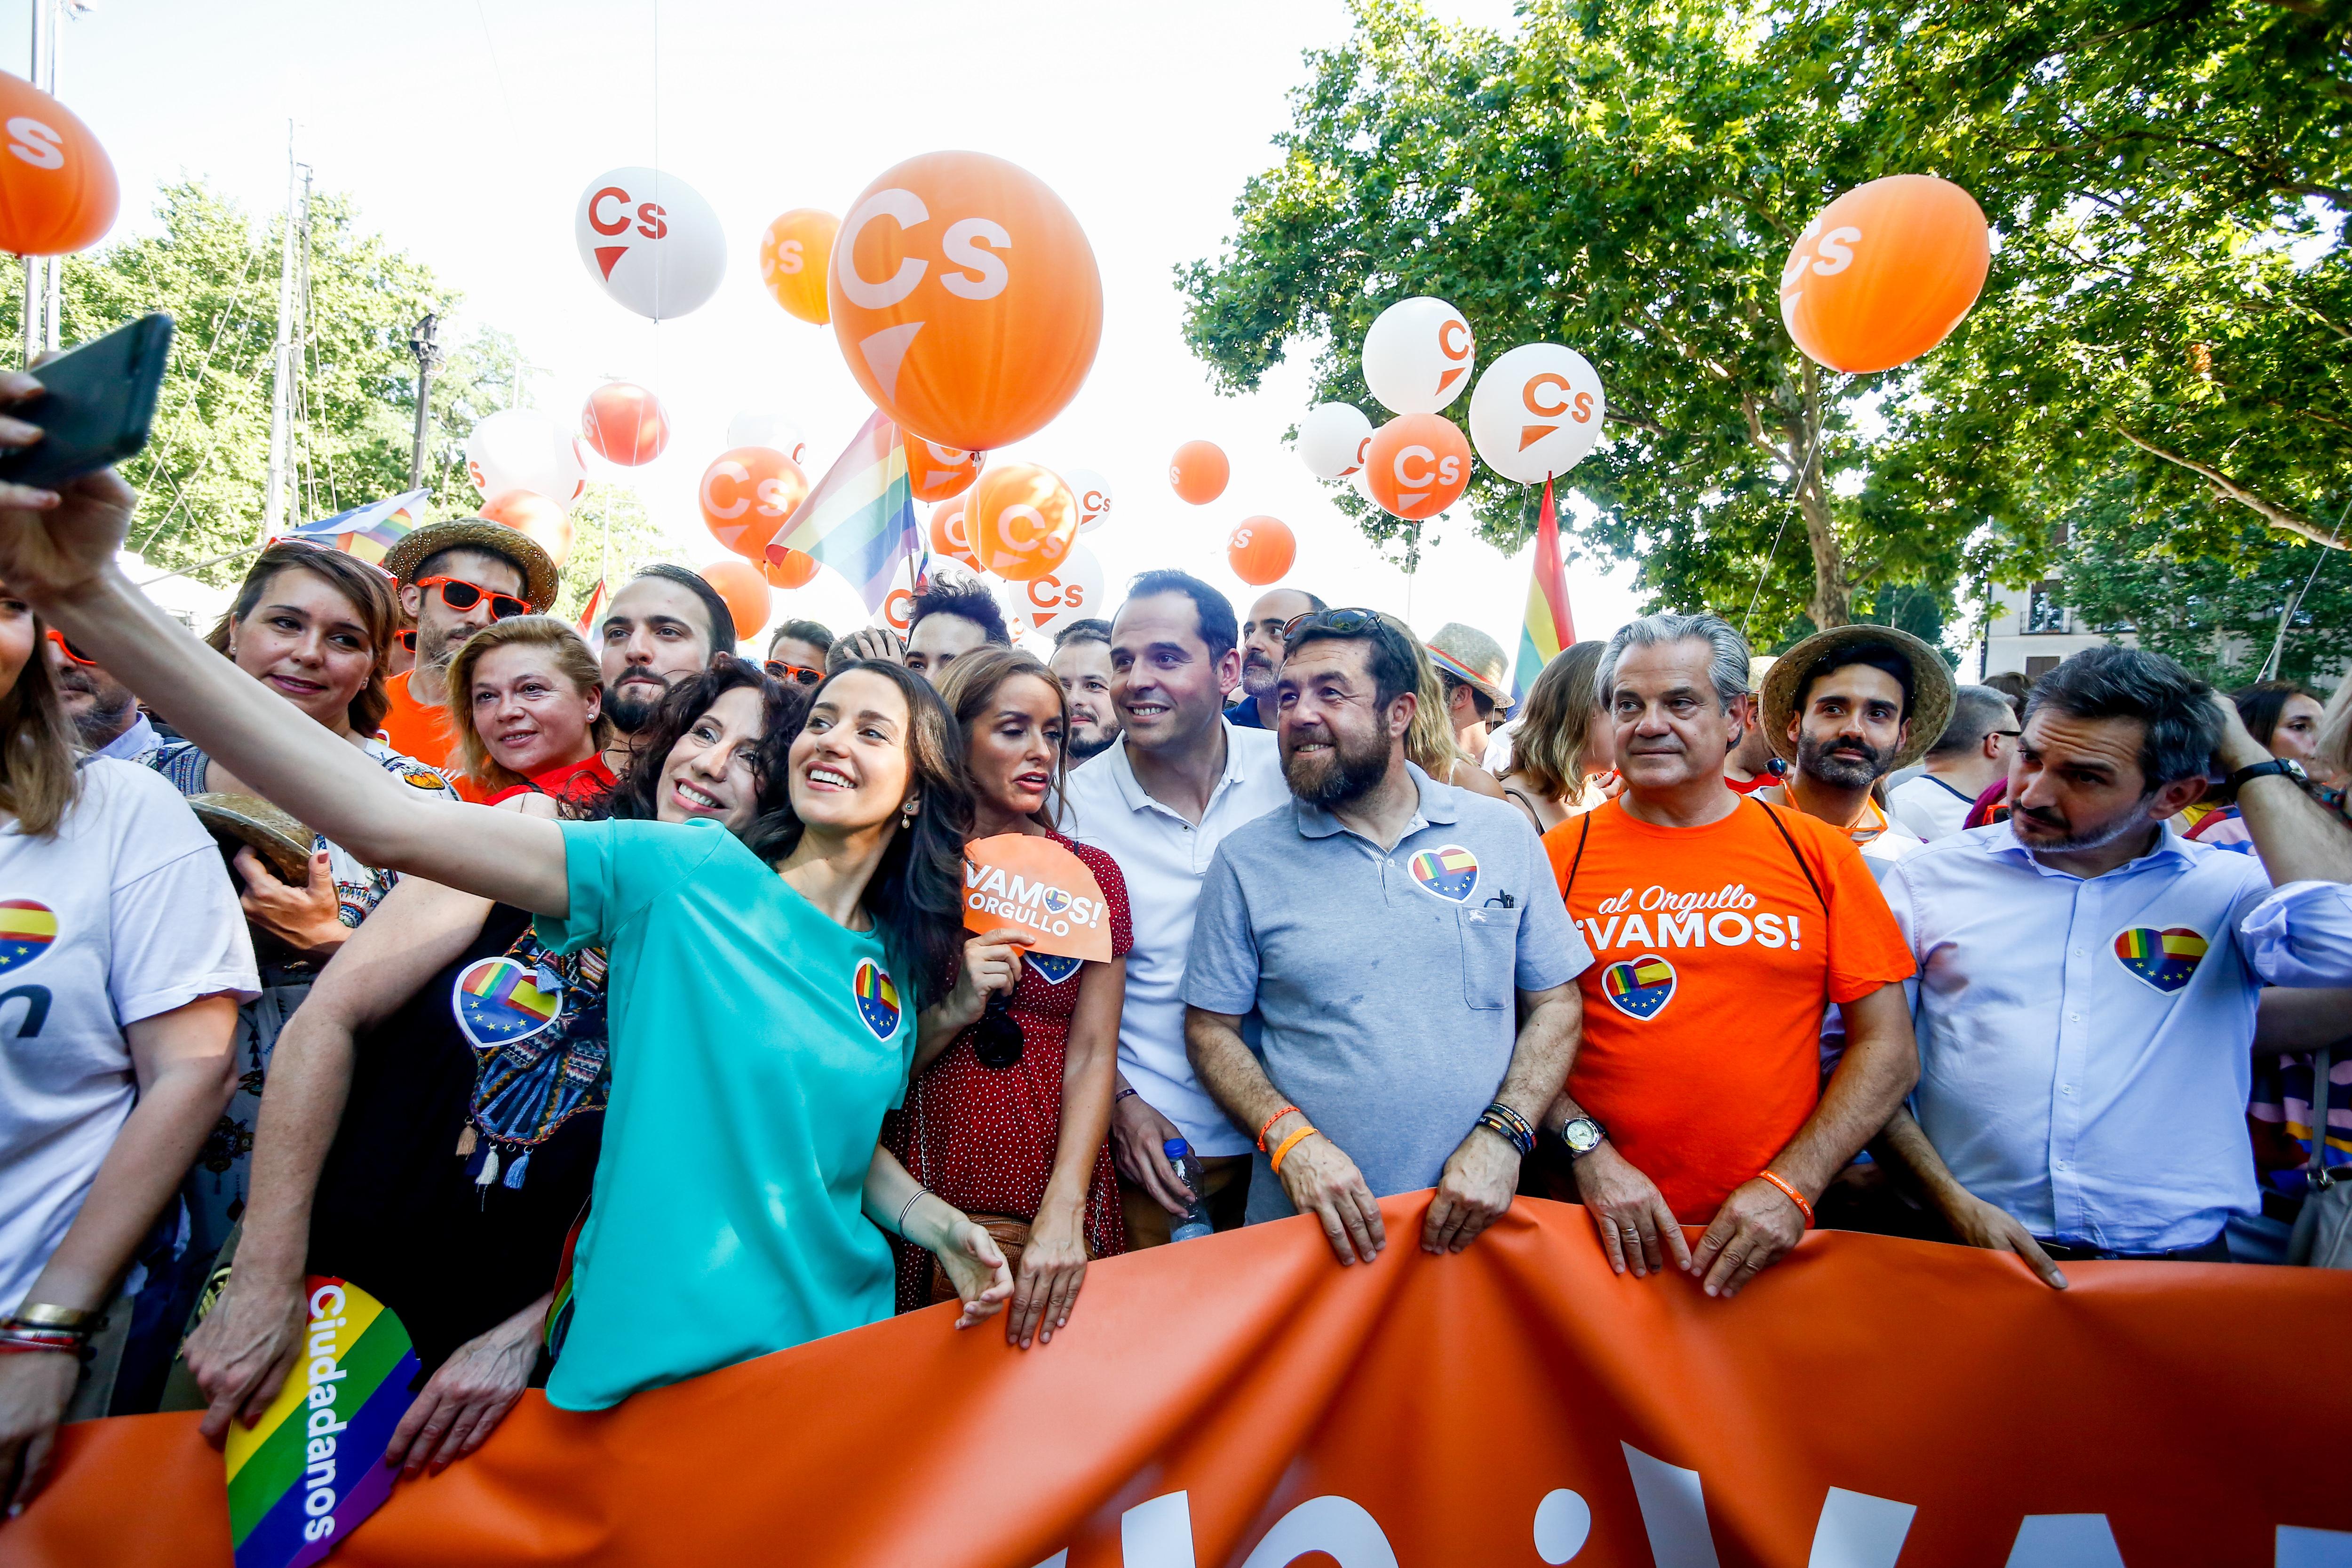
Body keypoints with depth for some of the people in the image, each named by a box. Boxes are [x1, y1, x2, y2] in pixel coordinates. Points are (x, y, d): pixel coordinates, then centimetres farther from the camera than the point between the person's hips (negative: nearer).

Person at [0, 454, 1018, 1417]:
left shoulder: (898, 968, 2)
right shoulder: (680, 871, -11)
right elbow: (389, 823, -22)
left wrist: (936, 1223, -3)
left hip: (833, 1357, 5)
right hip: (644, 1370, -4)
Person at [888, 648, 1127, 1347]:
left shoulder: (1092, 872, 1)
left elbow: (1093, 1053, -7)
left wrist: (1062, 1216, -19)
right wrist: (954, 1011, -19)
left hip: (1061, 1210, 1)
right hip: (925, 1203, -1)